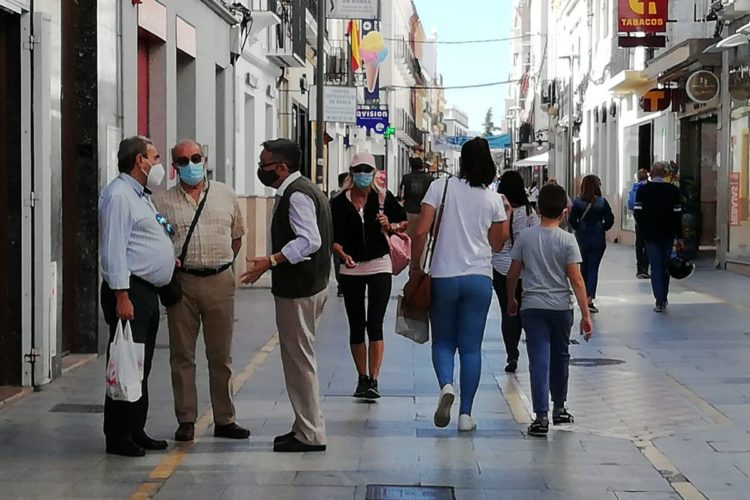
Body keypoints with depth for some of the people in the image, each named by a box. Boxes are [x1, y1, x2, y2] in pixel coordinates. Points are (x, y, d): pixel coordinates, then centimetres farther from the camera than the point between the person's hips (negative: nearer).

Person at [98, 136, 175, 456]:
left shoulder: (140, 196, 21)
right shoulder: (118, 195, -11)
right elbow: (114, 249, -18)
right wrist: (122, 295, -23)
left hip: (147, 290, 10)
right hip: (129, 291, -10)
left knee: (142, 367, 13)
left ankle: (136, 431, 20)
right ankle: (118, 437, -3)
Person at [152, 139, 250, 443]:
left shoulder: (226, 196, 9)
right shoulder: (163, 201, 3)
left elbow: (237, 237, 17)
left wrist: (222, 265, 11)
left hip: (220, 282, 1)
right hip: (181, 283, -1)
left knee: (221, 355, 7)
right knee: (182, 355, 4)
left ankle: (225, 420, 14)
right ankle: (186, 421, 11)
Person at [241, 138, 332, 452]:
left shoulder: (296, 194, -17)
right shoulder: (304, 189, 16)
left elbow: (309, 241, -26)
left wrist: (271, 261, -27)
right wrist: (272, 262, 19)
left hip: (298, 290, -11)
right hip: (309, 284, 11)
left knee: (300, 360, -4)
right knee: (300, 359, 17)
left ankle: (310, 435, 1)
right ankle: (306, 427, 24)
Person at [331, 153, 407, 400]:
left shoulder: (383, 197, 0)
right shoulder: (340, 202, -2)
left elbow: (405, 222, 10)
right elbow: (334, 238, -7)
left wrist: (390, 226, -11)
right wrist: (343, 255, -26)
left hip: (379, 266, -2)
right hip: (351, 269, 2)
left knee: (374, 324, -11)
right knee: (356, 326, 8)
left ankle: (373, 380, -12)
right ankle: (362, 378, 21)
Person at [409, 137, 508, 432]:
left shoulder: (441, 187, -4)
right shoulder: (493, 199, 3)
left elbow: (420, 232, -10)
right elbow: (497, 244, 12)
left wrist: (415, 265, 2)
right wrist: (506, 216, 23)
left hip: (444, 277, -1)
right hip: (479, 278, 1)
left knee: (443, 342, 13)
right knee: (471, 347, 6)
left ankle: (446, 385, -16)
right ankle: (466, 414, 5)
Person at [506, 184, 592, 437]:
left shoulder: (525, 237, -1)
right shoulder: (567, 240, -7)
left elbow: (513, 274, 4)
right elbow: (576, 280, -10)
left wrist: (511, 300, 21)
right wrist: (586, 314, -6)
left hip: (533, 307, 0)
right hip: (561, 307, 0)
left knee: (539, 359, -4)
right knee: (560, 357, 18)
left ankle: (541, 416, -14)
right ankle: (559, 408, 32)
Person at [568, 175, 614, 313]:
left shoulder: (577, 202, -6)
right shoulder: (602, 202, -8)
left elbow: (572, 220, -8)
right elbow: (610, 220, -10)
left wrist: (579, 229, 8)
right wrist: (602, 228, 6)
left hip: (582, 238, 2)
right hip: (598, 239, -2)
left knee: (584, 267, 16)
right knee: (593, 268, 0)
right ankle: (590, 298, -12)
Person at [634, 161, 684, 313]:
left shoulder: (643, 190, -5)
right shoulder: (673, 190, -3)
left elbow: (637, 212, -8)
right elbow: (678, 215, -4)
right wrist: (679, 238, 1)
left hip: (650, 234, -1)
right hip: (668, 234, 2)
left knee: (655, 266, 1)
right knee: (665, 266, 15)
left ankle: (660, 301, -7)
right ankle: (664, 299, 25)